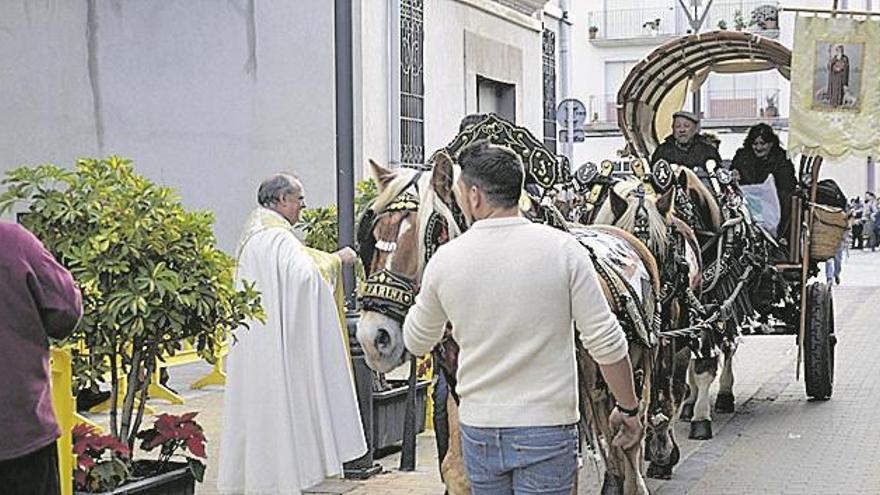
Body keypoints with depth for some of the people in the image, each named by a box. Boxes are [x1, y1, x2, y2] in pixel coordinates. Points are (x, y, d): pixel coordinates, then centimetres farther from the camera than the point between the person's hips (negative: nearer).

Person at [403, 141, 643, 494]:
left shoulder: (445, 259, -4)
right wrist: (629, 409, 4)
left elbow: (416, 343, 11)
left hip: (477, 430, 3)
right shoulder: (562, 249, -10)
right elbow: (606, 344, -9)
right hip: (546, 430, -2)